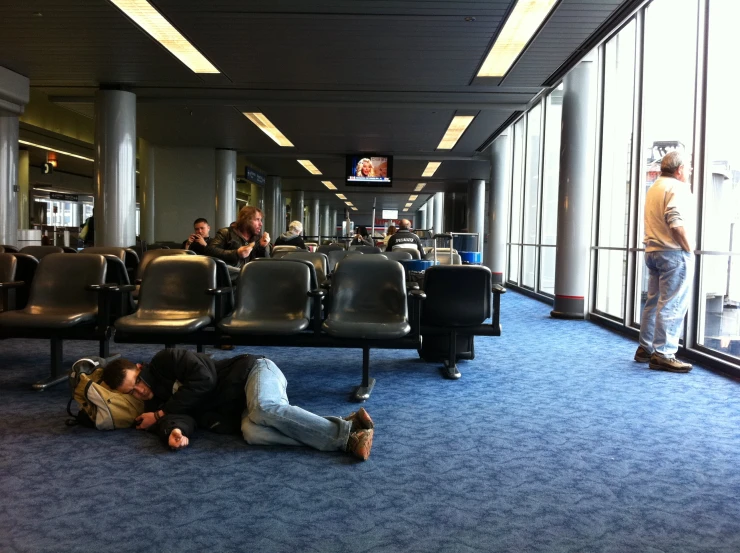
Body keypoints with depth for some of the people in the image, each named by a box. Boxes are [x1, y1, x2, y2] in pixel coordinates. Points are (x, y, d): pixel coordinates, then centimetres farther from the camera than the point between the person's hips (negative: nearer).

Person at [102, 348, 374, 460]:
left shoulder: (165, 360, -4)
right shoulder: (151, 407, 13)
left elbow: (204, 378, -17)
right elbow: (183, 416, -6)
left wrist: (161, 413, -9)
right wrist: (174, 432, -31)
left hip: (252, 370, -5)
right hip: (242, 413, 5)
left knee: (265, 410, -39)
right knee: (253, 432, -31)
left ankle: (345, 430, -33)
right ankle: (344, 440, -33)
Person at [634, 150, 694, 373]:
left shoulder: (654, 188, 20)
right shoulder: (676, 187, -11)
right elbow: (676, 222, -22)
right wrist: (689, 248, -14)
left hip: (653, 251, 10)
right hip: (674, 253, -10)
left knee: (654, 302, 14)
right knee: (672, 305, -8)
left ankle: (645, 348, 19)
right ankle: (663, 355, -7)